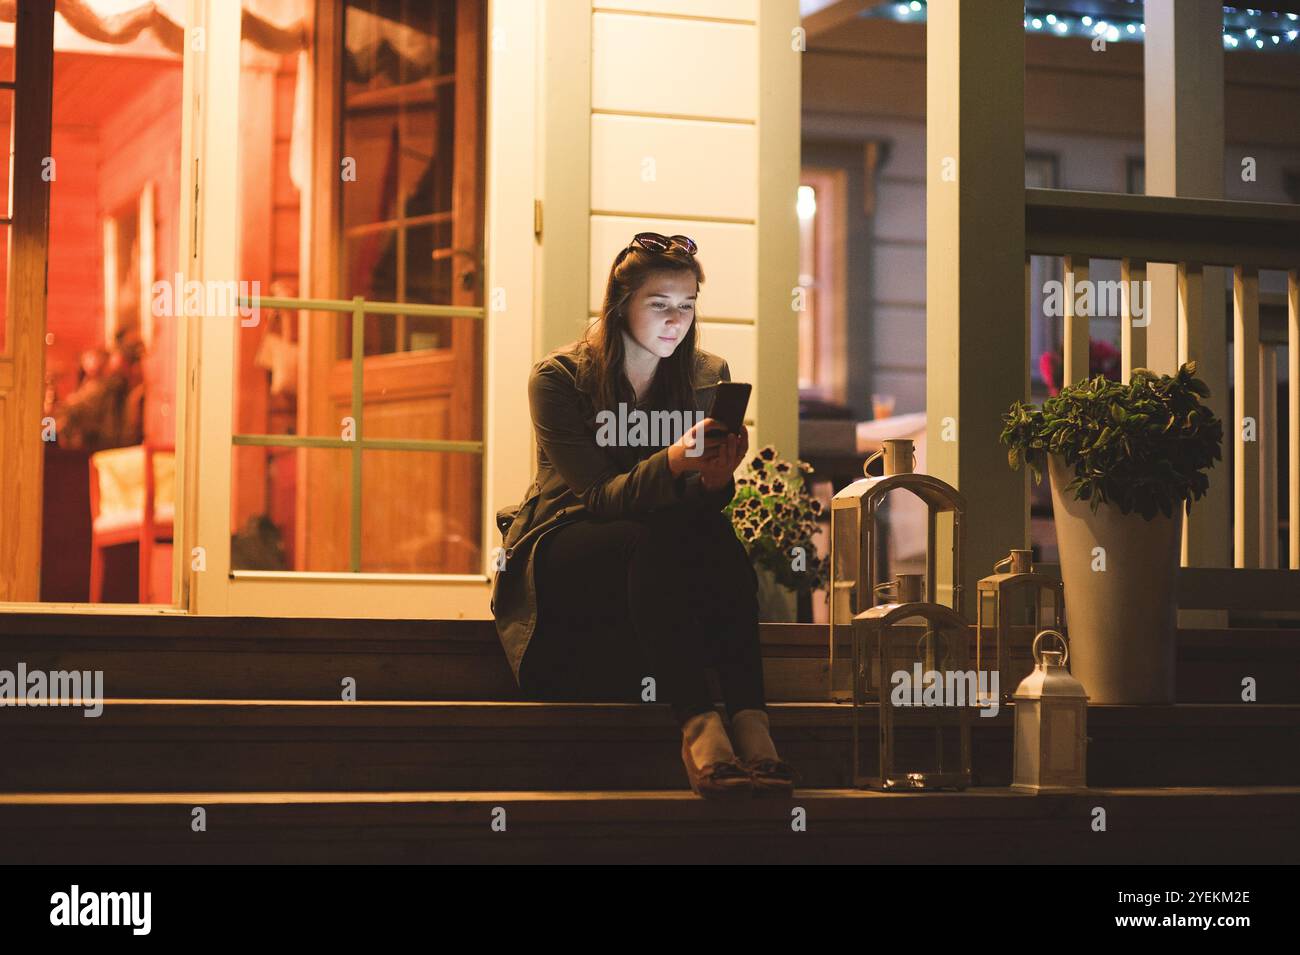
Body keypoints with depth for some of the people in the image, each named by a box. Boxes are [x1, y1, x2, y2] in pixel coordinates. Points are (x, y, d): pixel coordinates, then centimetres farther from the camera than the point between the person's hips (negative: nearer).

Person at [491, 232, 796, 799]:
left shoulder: (706, 379, 2)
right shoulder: (560, 379, -10)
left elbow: (701, 505, -6)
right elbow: (598, 498, -20)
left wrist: (715, 479, -31)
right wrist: (672, 461, -39)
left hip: (660, 550, 3)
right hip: (562, 552, -3)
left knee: (719, 541, -32)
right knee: (650, 545, -37)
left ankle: (751, 725, -47)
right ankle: (700, 727, -52)